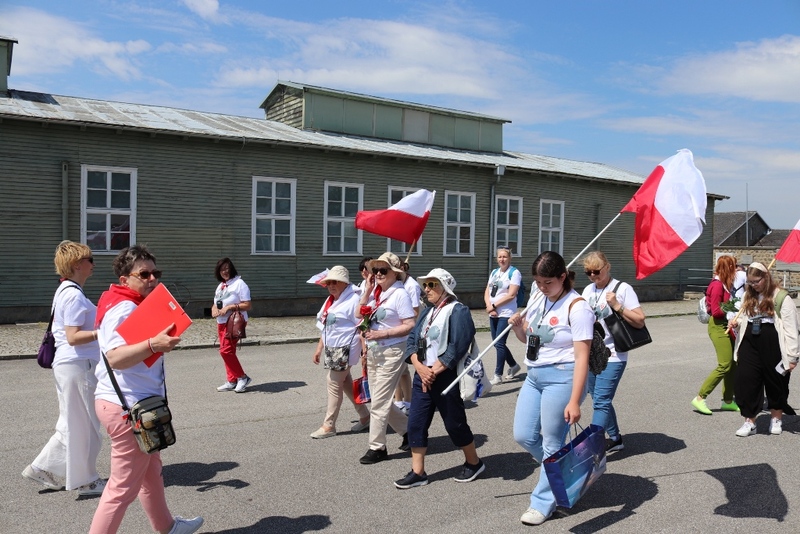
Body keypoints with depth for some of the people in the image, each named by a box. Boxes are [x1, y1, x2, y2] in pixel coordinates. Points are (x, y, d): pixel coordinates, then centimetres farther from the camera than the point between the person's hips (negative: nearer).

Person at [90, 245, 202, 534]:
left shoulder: (131, 305, 13)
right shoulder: (123, 308, -20)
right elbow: (114, 358, -35)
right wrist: (153, 344, -46)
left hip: (131, 403, 11)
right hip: (128, 406, -11)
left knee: (151, 470, 24)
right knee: (124, 485, 0)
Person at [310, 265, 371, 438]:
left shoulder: (353, 300, -14)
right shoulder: (330, 300, 14)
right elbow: (325, 327, 20)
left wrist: (364, 352, -21)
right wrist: (319, 348, 18)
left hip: (345, 350, -9)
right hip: (333, 350, 9)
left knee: (334, 383, -5)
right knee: (346, 383, 14)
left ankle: (329, 425, 6)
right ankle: (365, 416, 28)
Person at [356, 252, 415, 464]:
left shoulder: (400, 294, -14)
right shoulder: (376, 292, 7)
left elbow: (410, 326, -18)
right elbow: (359, 314, 2)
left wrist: (383, 334, -22)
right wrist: (367, 290, -4)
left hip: (391, 353, -8)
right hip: (373, 353, 8)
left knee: (379, 402, -3)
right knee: (381, 400, 15)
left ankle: (377, 447, 11)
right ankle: (409, 430, 33)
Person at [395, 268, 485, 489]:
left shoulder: (458, 310, -10)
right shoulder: (427, 312, 14)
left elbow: (457, 347, -19)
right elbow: (412, 339, 6)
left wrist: (433, 371, -18)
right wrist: (420, 367, -11)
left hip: (446, 377, -7)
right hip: (422, 376, 7)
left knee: (454, 423, 5)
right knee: (415, 423, 4)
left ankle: (474, 463, 27)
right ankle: (417, 472, 15)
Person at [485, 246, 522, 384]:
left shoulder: (514, 272, -6)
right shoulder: (494, 272, 14)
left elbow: (511, 295, -15)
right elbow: (487, 292, 10)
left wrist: (494, 305, -11)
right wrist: (489, 307, -8)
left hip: (506, 314, -7)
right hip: (493, 314, 7)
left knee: (499, 343, -8)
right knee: (498, 343, 11)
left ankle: (498, 375, 1)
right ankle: (513, 365, 31)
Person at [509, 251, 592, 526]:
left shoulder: (576, 307, -15)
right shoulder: (537, 298, 8)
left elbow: (581, 357, -18)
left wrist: (574, 401, -22)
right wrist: (517, 326, -5)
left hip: (561, 378, -8)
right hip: (534, 376, 8)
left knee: (552, 444, 3)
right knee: (523, 436, 10)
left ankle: (543, 502, 20)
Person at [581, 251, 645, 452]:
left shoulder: (622, 289, -9)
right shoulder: (588, 290, 11)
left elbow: (640, 321, -12)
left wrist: (617, 306, -22)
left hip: (612, 357, -7)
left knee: (601, 402, -10)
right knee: (600, 400, 16)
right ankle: (615, 439, 32)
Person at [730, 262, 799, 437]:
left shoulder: (781, 297, -10)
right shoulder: (749, 296, 10)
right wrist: (736, 322, -2)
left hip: (773, 346, -5)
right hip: (750, 345, 5)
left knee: (775, 382, 12)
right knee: (746, 380, -1)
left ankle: (776, 419, 31)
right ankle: (749, 422, 7)